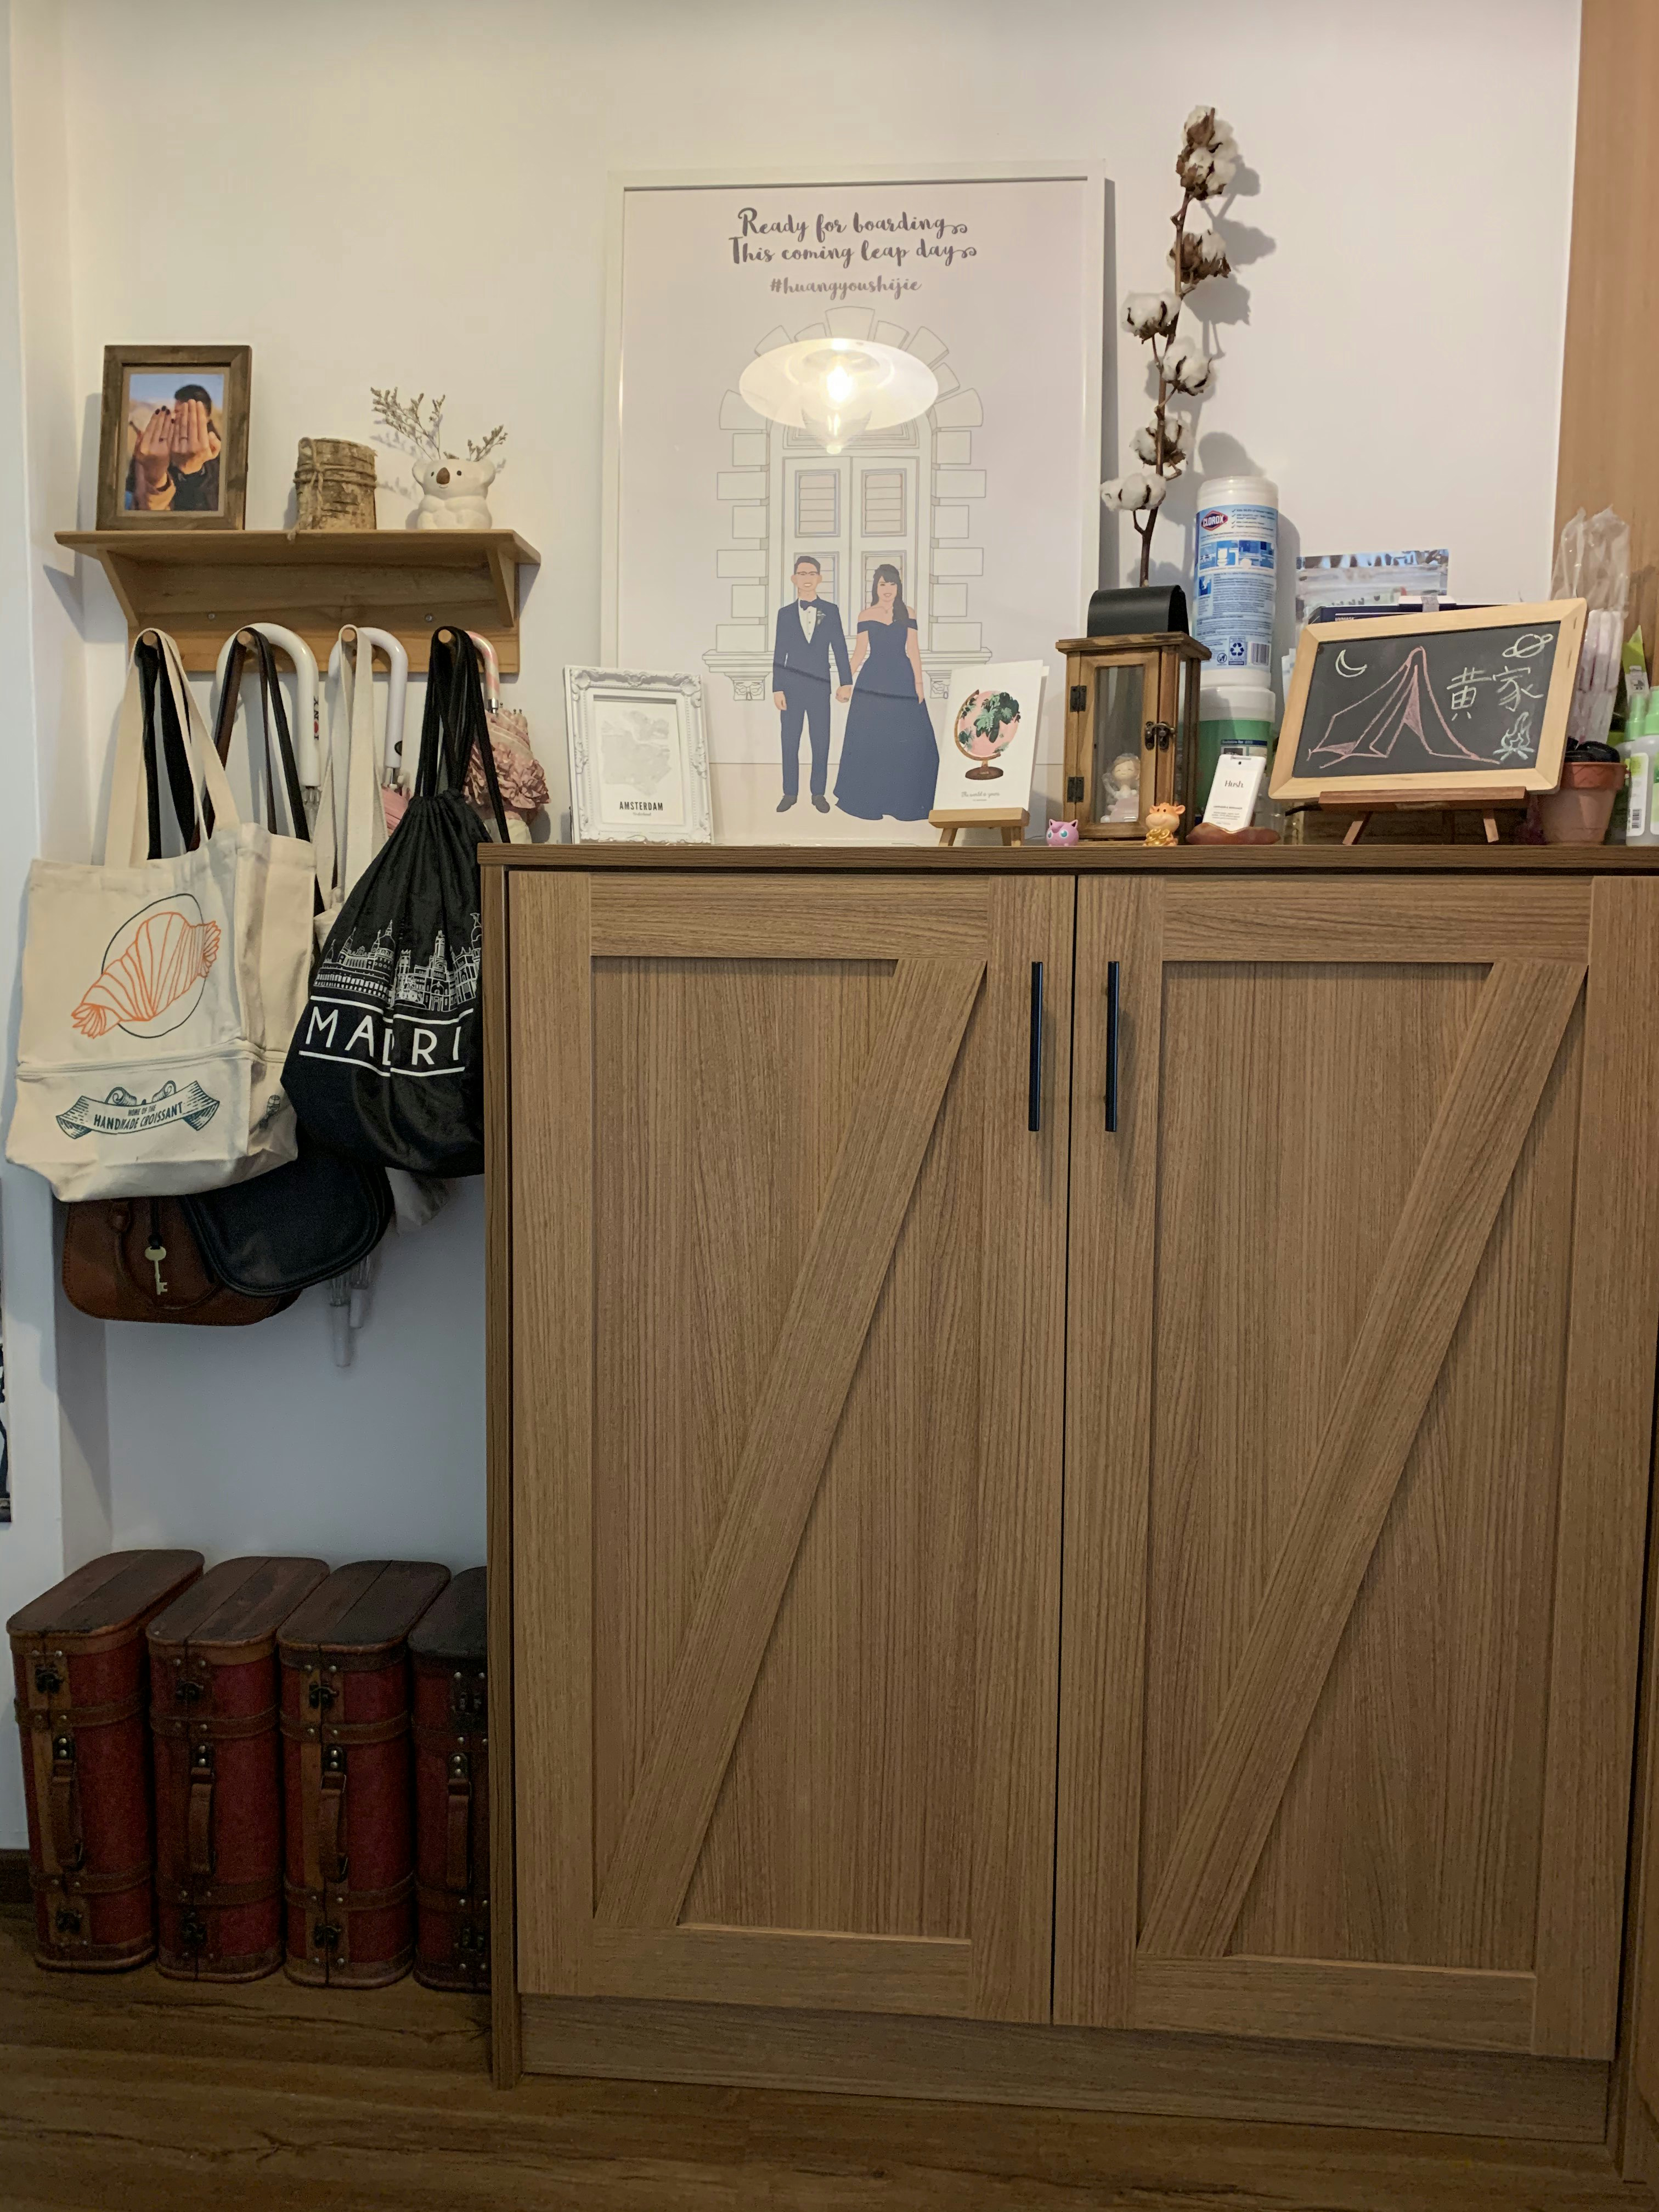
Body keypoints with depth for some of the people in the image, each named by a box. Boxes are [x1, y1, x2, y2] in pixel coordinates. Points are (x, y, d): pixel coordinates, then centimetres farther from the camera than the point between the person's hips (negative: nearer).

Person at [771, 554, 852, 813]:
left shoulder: (831, 611, 5)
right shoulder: (785, 614, 5)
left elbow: (840, 649, 4)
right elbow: (779, 653, 4)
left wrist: (846, 682, -3)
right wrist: (777, 689, -2)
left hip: (820, 686, 0)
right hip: (792, 685, 0)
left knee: (821, 743, 2)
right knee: (790, 742, 3)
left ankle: (819, 793, 13)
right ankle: (790, 793, 14)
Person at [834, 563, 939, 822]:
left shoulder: (907, 614, 6)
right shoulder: (866, 616, 4)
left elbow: (913, 650, 3)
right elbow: (860, 651, 4)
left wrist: (919, 682, -4)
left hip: (903, 682, 1)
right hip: (873, 683, -1)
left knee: (909, 740, -2)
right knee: (869, 740, 0)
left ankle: (906, 800, 9)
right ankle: (868, 800, 11)